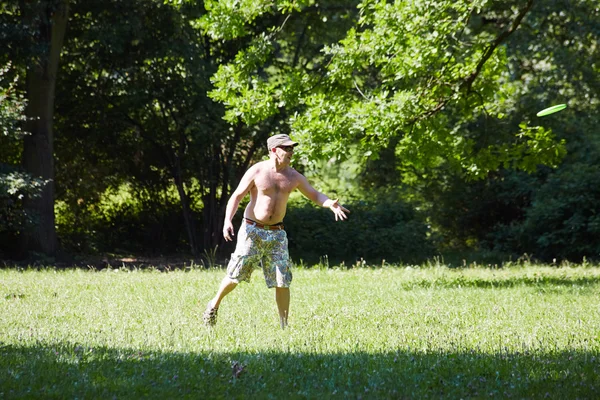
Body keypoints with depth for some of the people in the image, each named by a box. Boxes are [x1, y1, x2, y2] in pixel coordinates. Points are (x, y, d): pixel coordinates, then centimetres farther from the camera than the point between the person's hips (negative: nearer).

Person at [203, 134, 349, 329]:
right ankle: (214, 304, 23)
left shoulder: (293, 176, 4)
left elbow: (314, 195, 13)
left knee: (283, 281, -1)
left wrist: (330, 204, -8)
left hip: (277, 233, 4)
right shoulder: (256, 172, -8)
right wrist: (227, 221, -22)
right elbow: (236, 197, -8)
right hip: (252, 230, -3)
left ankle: (284, 325, 6)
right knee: (235, 276, -2)